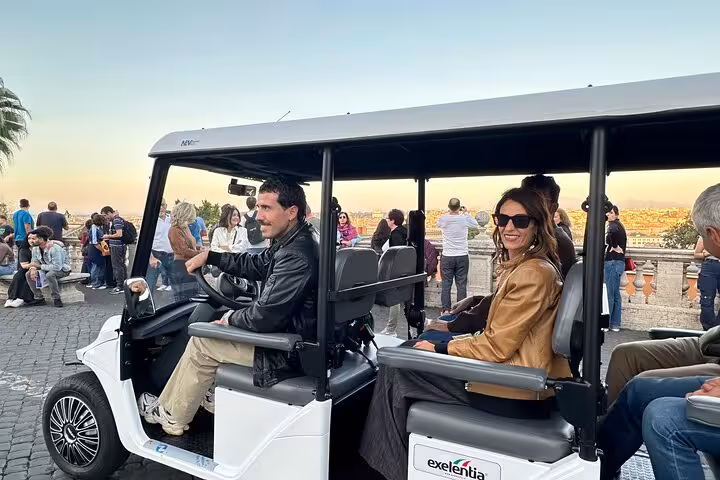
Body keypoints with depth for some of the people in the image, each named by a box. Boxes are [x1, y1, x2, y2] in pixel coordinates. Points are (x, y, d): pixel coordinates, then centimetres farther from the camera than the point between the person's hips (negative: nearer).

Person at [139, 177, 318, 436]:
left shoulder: (295, 257, -29)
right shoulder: (291, 243, 4)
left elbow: (265, 315, -29)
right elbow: (254, 264, 18)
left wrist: (231, 319, -9)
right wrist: (209, 256, 12)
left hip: (287, 350, -10)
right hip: (287, 331, 10)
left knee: (201, 342, 1)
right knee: (230, 317, 26)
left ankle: (169, 416, 22)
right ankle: (215, 396, 35)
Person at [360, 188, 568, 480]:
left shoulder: (532, 273, -19)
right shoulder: (523, 267, 13)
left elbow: (497, 346, -20)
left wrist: (440, 348, -8)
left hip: (513, 394, -10)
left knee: (395, 371, -5)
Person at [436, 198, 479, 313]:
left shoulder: (443, 219, -6)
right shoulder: (465, 219, -6)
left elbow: (438, 223, 18)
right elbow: (476, 224, 14)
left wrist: (448, 213, 25)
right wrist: (465, 213, 23)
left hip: (447, 256, 0)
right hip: (462, 256, 0)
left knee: (446, 284, 6)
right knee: (461, 285, 5)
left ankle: (446, 309, 7)